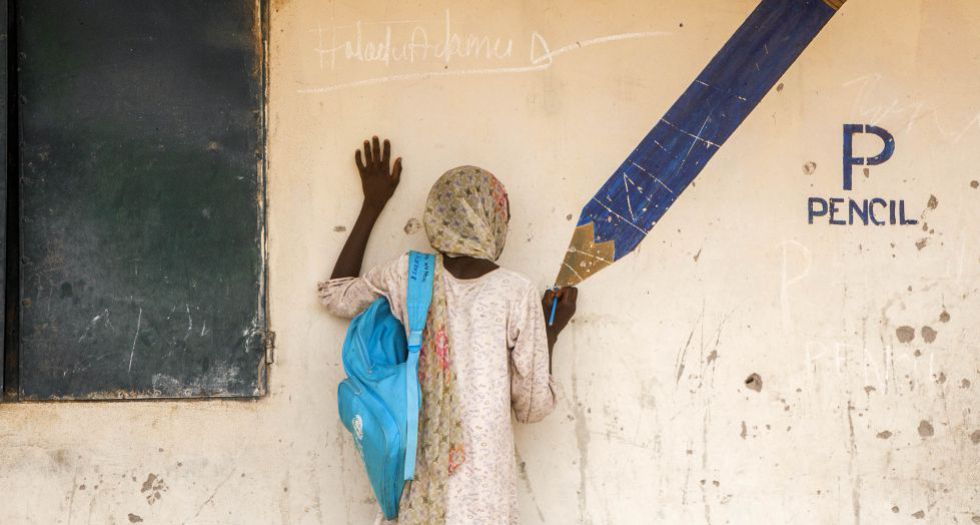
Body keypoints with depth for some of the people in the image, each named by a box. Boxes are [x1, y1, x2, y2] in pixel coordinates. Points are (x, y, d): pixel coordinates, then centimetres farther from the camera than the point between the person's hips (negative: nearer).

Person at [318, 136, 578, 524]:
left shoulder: (407, 277, -2)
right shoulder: (517, 293, -8)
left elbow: (335, 295, 20)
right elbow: (533, 406, -1)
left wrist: (373, 205, 21)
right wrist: (552, 331, 14)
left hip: (417, 491, 3)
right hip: (482, 494, -3)